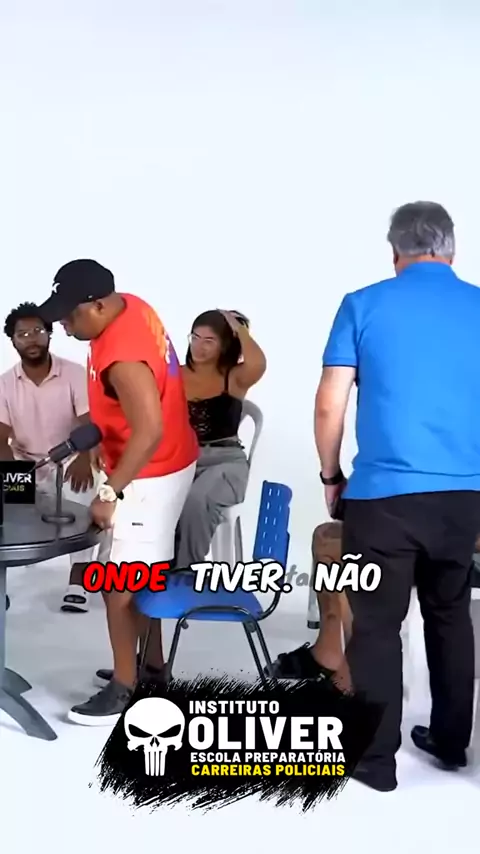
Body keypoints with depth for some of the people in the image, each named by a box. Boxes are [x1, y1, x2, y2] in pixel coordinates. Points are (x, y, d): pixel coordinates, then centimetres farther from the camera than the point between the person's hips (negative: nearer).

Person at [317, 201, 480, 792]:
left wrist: (330, 477, 10)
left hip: (384, 492, -3)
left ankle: (375, 759, 16)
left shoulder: (363, 305, -1)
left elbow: (329, 405, -4)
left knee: (377, 625, 7)